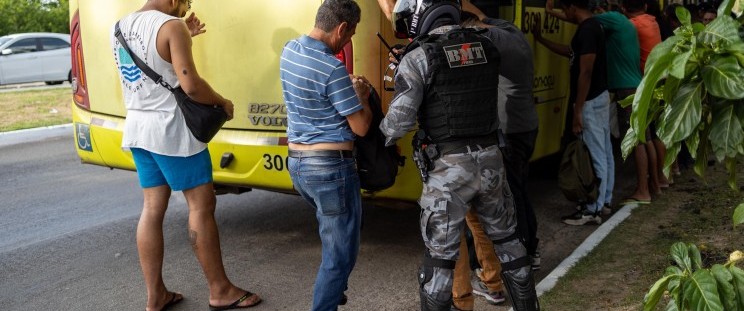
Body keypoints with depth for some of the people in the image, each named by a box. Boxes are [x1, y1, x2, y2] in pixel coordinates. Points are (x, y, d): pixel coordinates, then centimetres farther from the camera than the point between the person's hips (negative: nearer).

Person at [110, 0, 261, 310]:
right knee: (201, 205, 1)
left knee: (152, 208, 11)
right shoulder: (171, 26, -15)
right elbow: (190, 85, -22)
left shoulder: (119, 27, 11)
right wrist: (223, 102, -5)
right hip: (171, 130, -8)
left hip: (138, 127, 8)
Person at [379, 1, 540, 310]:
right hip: (490, 159, 6)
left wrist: (379, 138, 10)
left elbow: (398, 122, -13)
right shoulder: (486, 47, 6)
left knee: (439, 256, 7)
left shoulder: (419, 58, -10)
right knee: (507, 239, 24)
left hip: (448, 168, -5)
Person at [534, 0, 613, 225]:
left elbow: (585, 73, -24)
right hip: (600, 97, 10)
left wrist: (577, 111, -21)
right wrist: (540, 39, 29)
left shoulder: (586, 30, -20)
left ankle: (593, 210, 1)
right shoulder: (592, 26, 12)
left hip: (590, 101, -10)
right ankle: (605, 200, 25)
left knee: (594, 155, -5)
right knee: (604, 152, 15)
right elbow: (570, 52, 27)